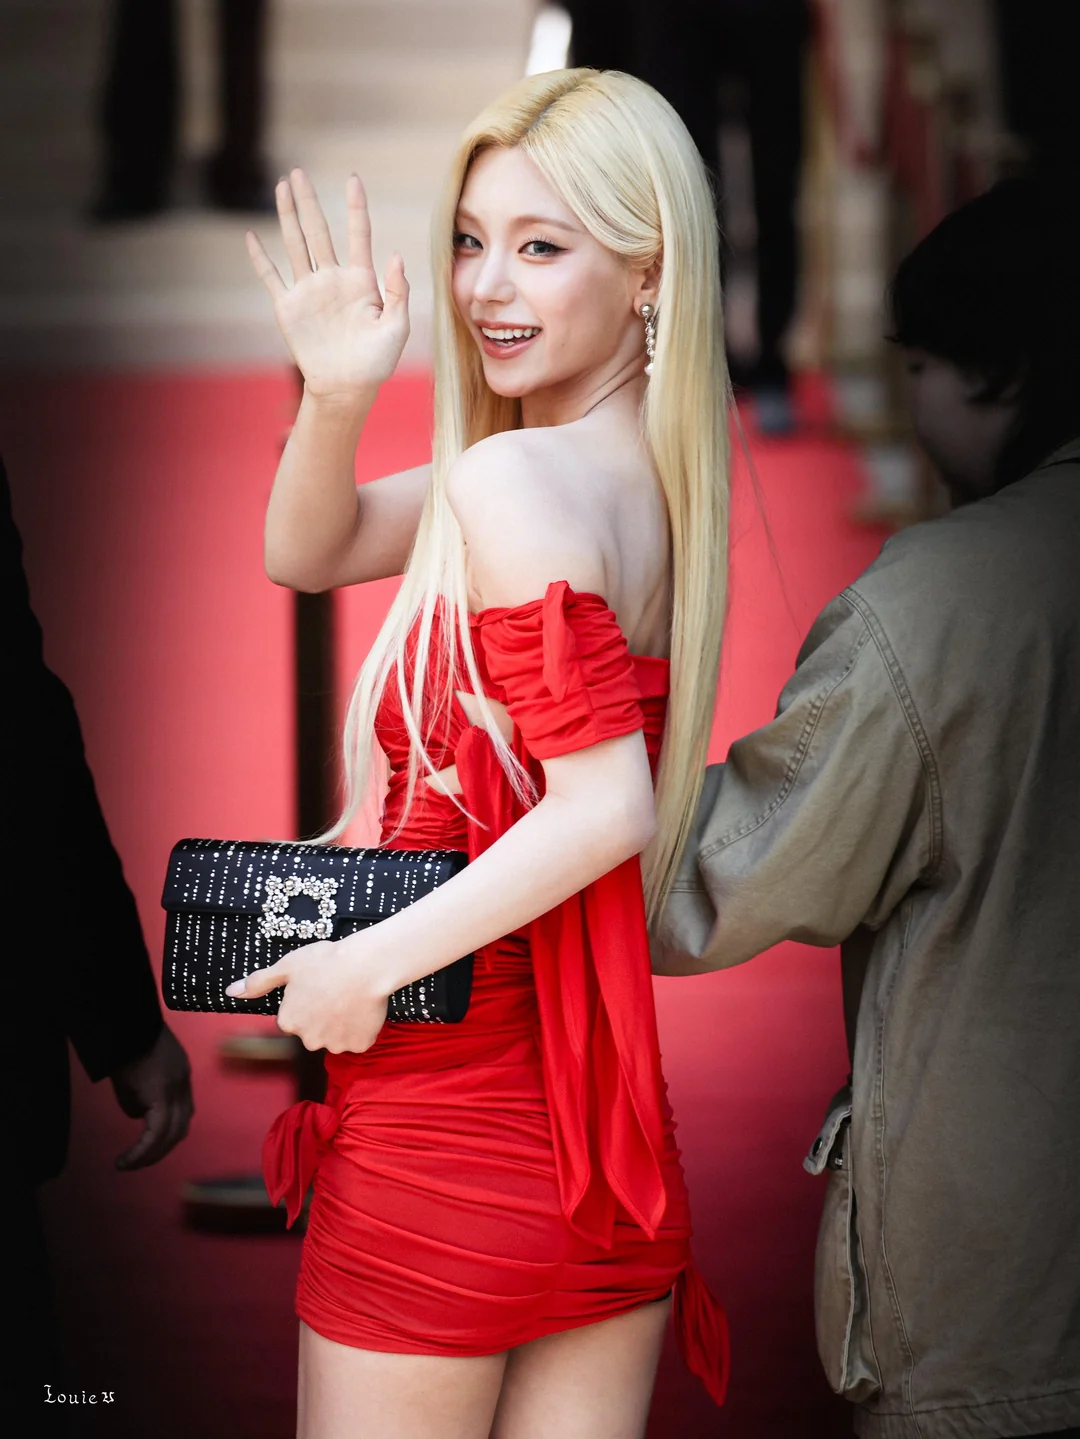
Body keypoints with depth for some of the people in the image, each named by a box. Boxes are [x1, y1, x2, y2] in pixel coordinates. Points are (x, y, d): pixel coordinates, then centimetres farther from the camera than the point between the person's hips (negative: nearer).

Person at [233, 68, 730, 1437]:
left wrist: (371, 961, -18)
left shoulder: (510, 476, -19)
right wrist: (336, 394, -4)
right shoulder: (647, 469, 6)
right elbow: (306, 552, 14)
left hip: (448, 1132, -8)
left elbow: (605, 803, -26)